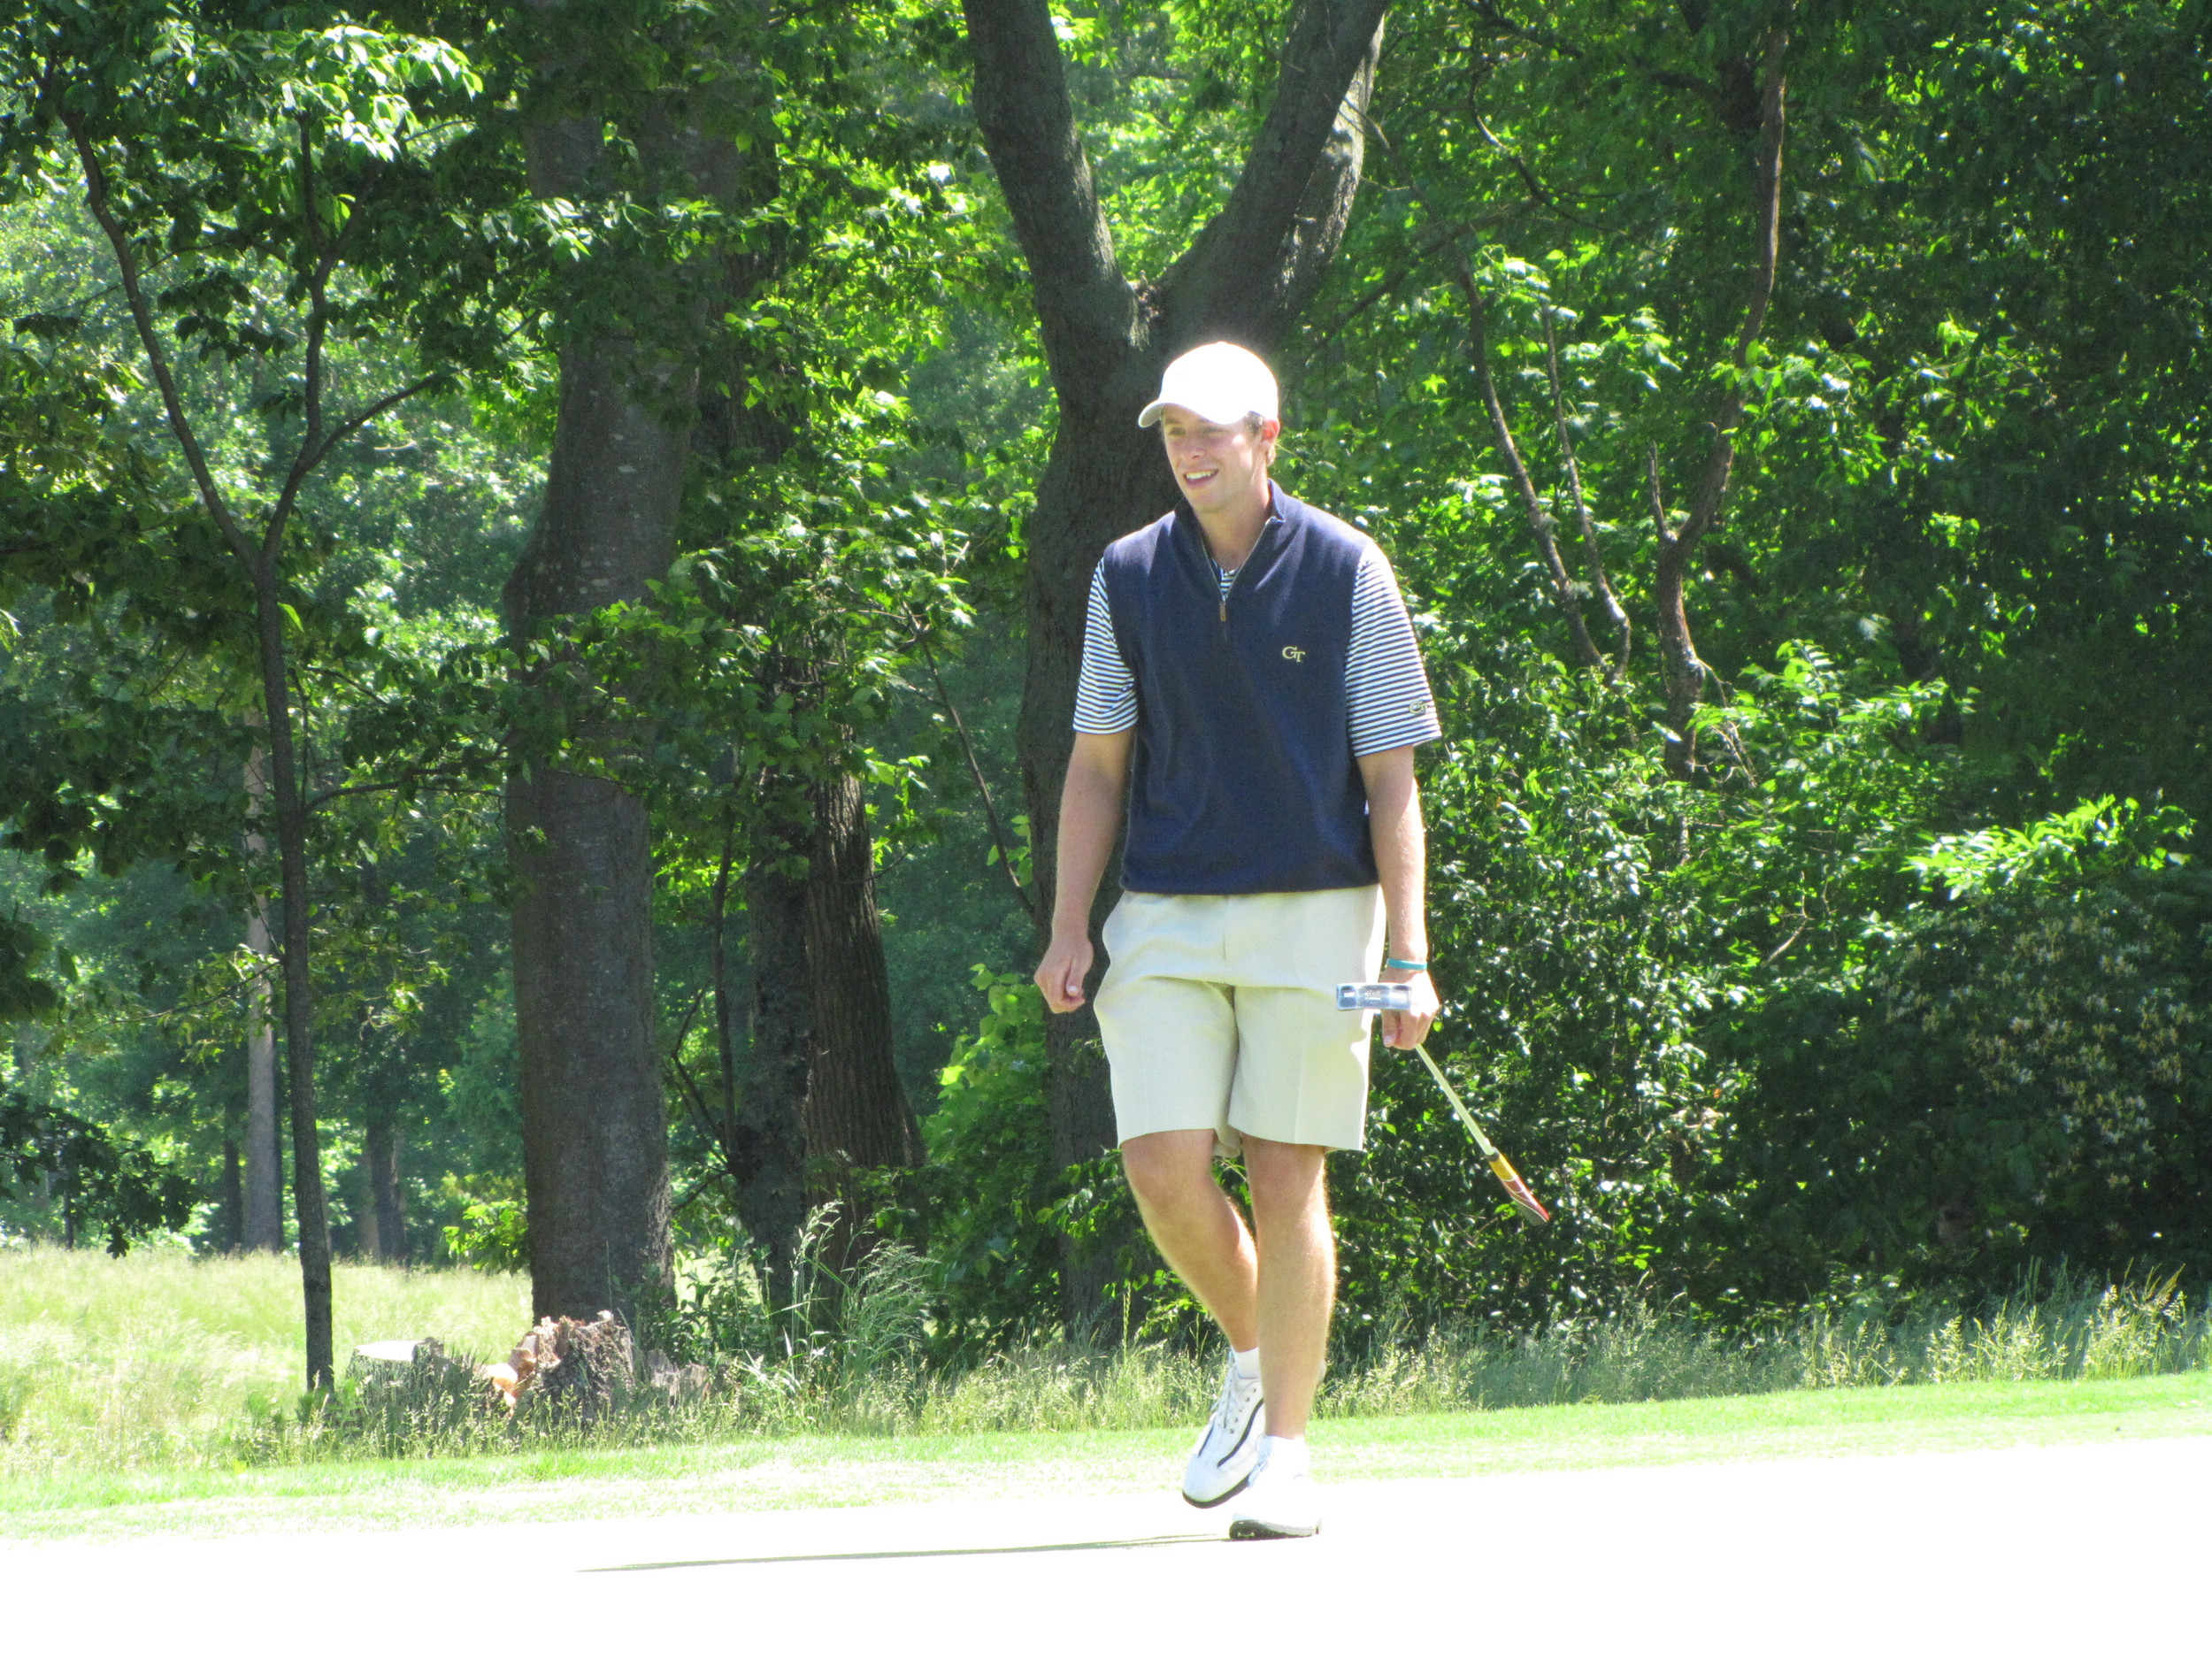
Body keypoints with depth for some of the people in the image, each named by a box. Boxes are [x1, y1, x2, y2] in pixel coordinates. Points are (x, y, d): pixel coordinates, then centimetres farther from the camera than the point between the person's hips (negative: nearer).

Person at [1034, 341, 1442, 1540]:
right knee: (1164, 1168, -9)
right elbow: (1097, 765, 12)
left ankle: (1286, 1454, 5)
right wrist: (1068, 931, 4)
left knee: (1286, 1179, -4)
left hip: (1312, 914, -2)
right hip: (1166, 921, 2)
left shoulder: (1347, 573, -2)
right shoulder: (1128, 578, 7)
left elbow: (1391, 777, -1)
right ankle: (1251, 1357, 19)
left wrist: (1408, 953, -7)